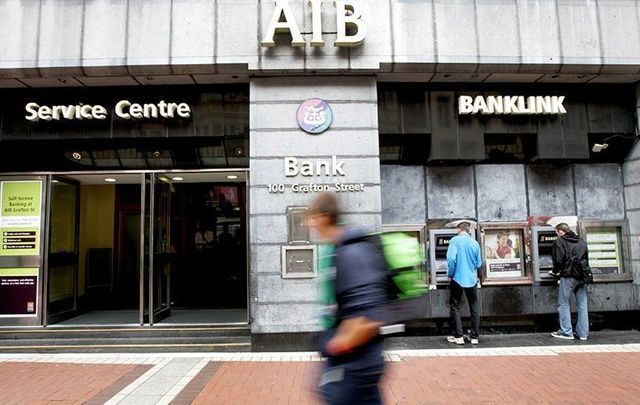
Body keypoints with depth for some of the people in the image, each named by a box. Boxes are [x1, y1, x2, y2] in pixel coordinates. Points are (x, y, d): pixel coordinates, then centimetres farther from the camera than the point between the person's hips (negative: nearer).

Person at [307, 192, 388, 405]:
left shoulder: (351, 254, -24)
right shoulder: (338, 251, 6)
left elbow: (370, 318, -31)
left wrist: (343, 342, -17)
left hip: (354, 363, -9)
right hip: (347, 360, 9)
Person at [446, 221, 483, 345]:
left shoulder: (455, 240, -8)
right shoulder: (475, 243, 5)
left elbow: (451, 258, -19)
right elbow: (479, 264, 9)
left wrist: (450, 274, -6)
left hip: (457, 278, -4)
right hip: (472, 279, 4)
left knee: (455, 307, 6)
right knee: (474, 308, 13)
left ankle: (458, 336, 6)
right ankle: (474, 337, 17)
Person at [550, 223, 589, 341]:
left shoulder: (560, 242, -4)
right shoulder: (581, 242, 16)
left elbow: (558, 260, -10)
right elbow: (586, 259, 19)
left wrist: (555, 271, 7)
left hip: (568, 277, -6)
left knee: (564, 305, 2)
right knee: (582, 305, 10)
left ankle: (566, 332, 5)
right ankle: (583, 333, 14)